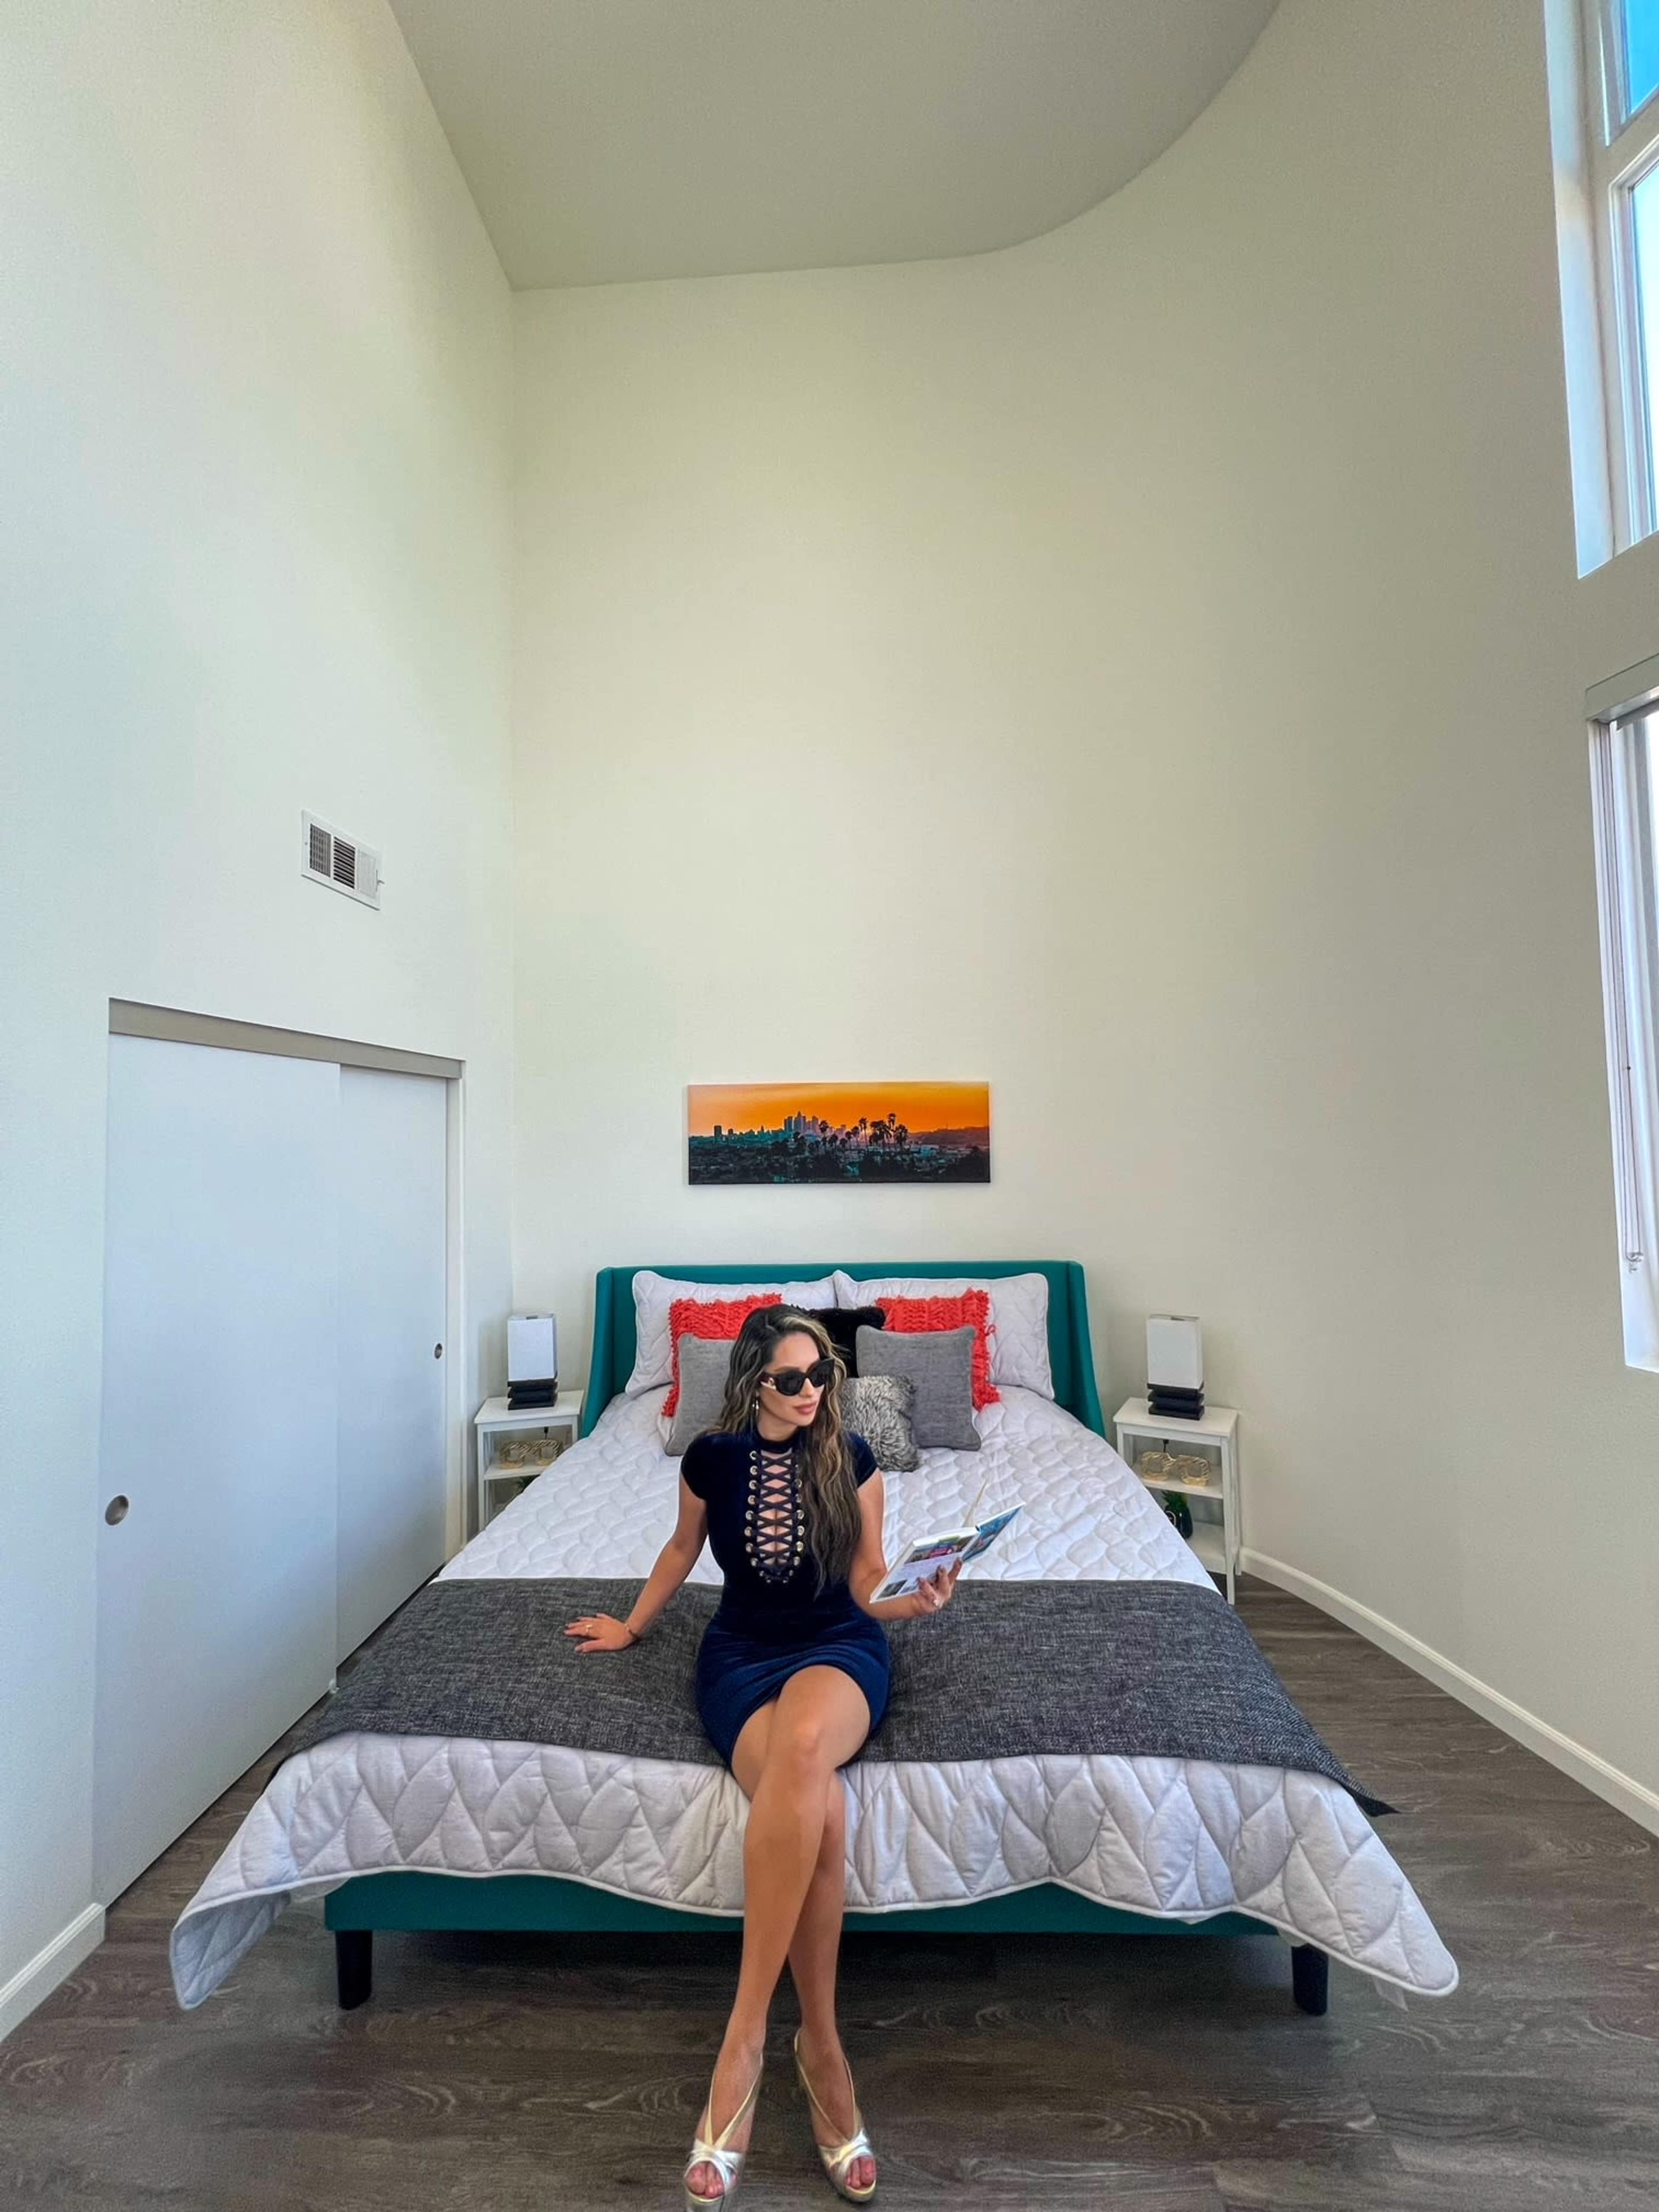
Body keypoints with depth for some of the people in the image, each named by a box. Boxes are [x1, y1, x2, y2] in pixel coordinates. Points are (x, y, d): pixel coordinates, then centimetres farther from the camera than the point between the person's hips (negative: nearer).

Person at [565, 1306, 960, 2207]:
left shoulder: (851, 1457, -4)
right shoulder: (711, 1456, -3)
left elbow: (866, 1584, 2)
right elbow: (683, 1548, 16)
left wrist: (915, 1600, -18)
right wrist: (632, 1626, 26)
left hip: (838, 1646, 0)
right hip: (741, 1653, 1)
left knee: (804, 1744, -37)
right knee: (819, 1811, -31)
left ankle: (745, 2035, -23)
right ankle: (820, 2048, -11)